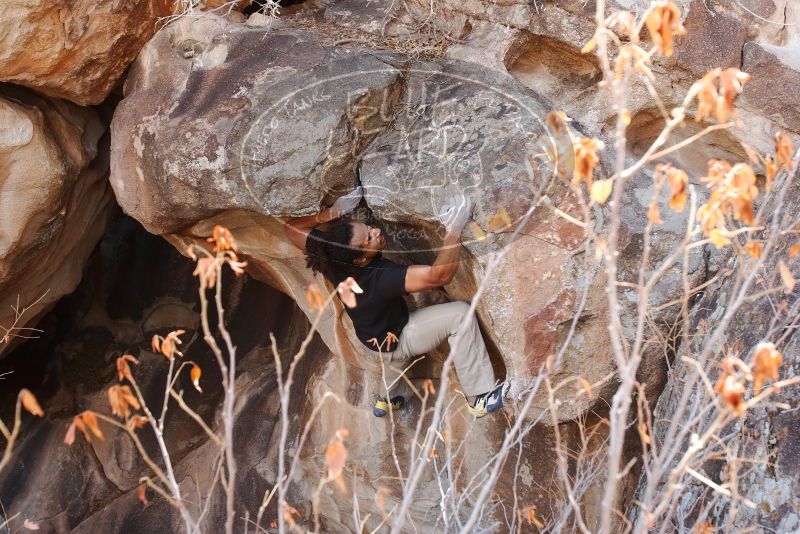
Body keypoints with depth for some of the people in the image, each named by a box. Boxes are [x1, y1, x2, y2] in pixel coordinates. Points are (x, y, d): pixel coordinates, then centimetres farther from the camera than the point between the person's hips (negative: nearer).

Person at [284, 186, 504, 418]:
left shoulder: (331, 260, -27)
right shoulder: (380, 278, -44)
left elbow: (291, 228, -14)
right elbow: (439, 275, -46)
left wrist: (331, 213, -23)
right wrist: (454, 231, -46)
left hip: (375, 339, 7)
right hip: (396, 341, -7)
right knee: (460, 314, -20)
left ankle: (385, 400, 66)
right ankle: (479, 399, -11)